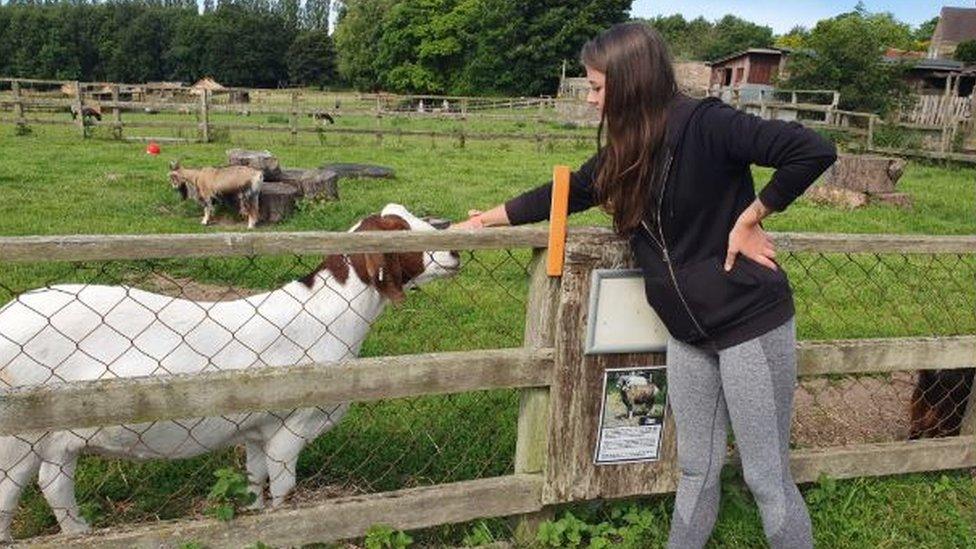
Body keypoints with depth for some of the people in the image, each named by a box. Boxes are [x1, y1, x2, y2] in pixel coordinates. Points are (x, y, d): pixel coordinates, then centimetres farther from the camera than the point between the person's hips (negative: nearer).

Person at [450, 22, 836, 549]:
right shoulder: (624, 150, 5)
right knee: (696, 469, 17)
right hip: (687, 332, 7)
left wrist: (749, 220, -17)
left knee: (767, 477, 4)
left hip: (751, 322, -7)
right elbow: (564, 193, 17)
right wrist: (485, 220, 21)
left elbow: (813, 150, -23)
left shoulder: (705, 125, -18)